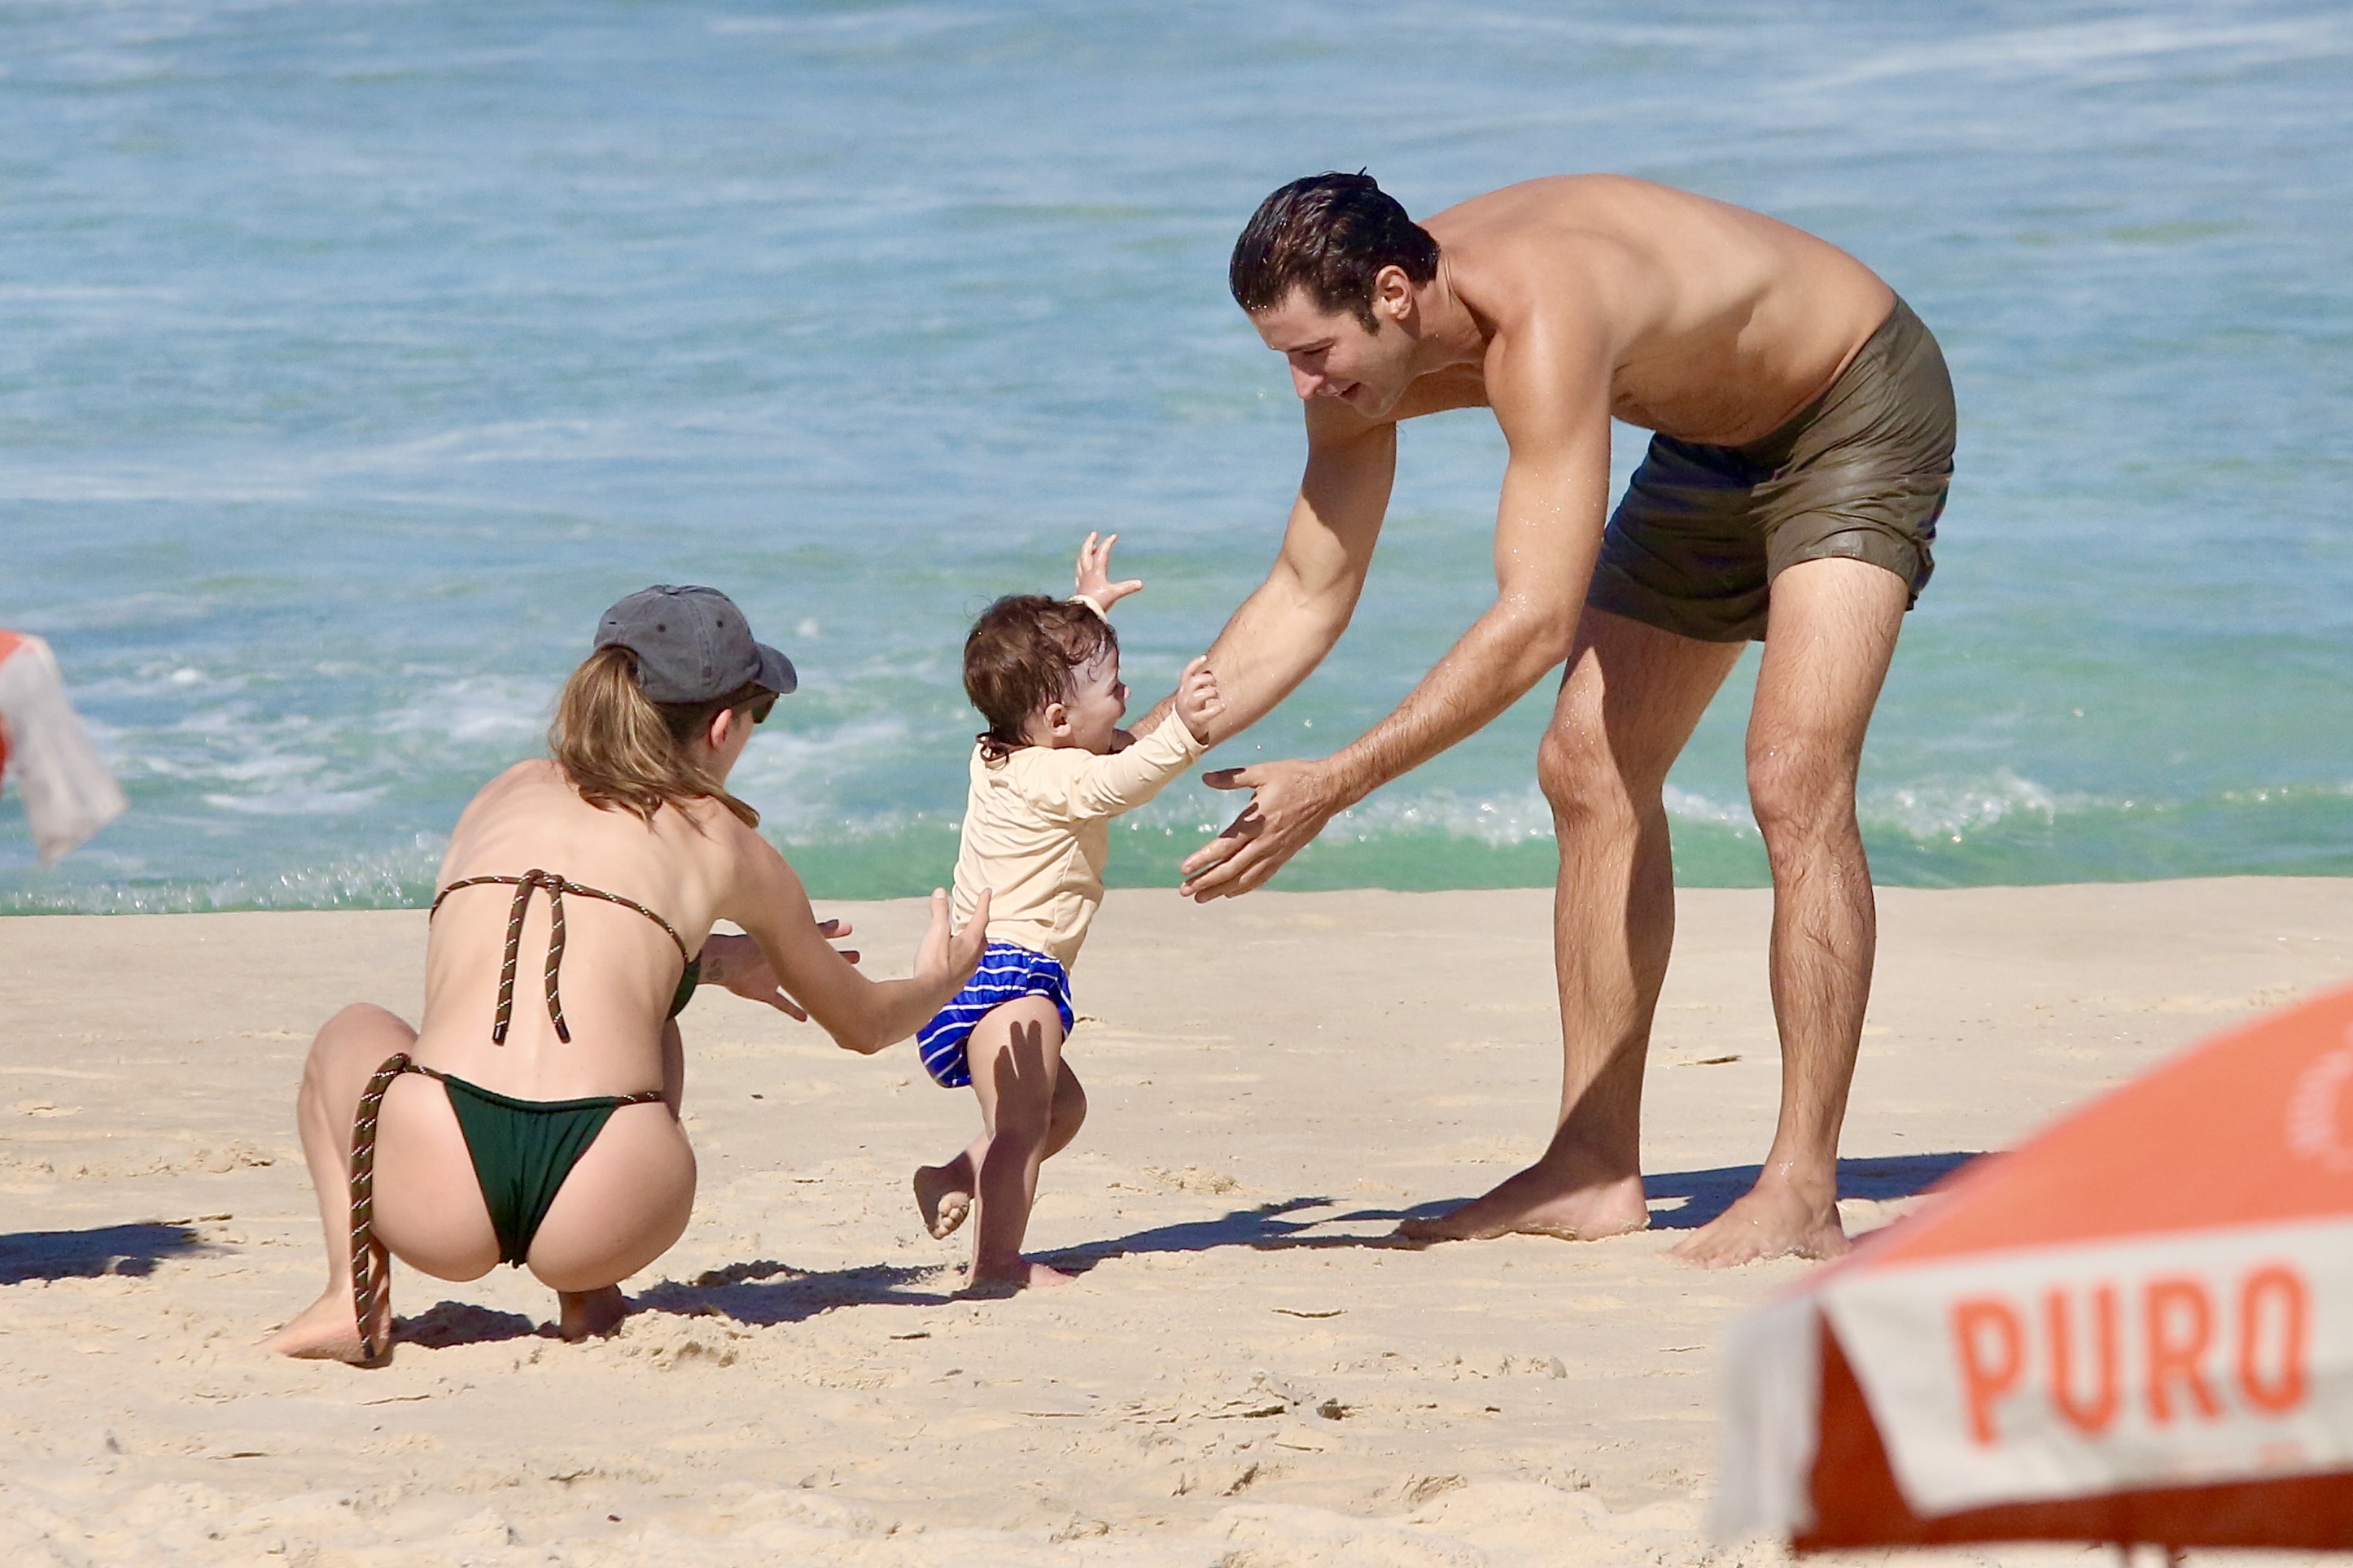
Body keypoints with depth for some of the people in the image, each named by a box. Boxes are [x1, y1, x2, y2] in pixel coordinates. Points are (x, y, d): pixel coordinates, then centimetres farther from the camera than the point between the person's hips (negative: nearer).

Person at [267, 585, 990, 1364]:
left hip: (435, 1199, 1)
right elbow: (862, 1022, 35)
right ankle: (588, 1296, 18)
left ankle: (355, 1295, 12)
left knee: (350, 1036, 35)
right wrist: (940, 979, 58)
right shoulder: (721, 843, 18)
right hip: (599, 1217, -1)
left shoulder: (506, 794, 25)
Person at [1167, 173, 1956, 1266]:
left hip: (1858, 410, -9)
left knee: (1795, 784, -22)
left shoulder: (1538, 320, -40)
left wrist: (1333, 787, -44)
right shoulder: (1359, 347, -13)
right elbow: (1306, 600, -4)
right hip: (1716, 443, 9)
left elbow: (1535, 622, -45)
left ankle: (1802, 1193, -21)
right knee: (1590, 772, 5)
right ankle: (1596, 1172, 11)